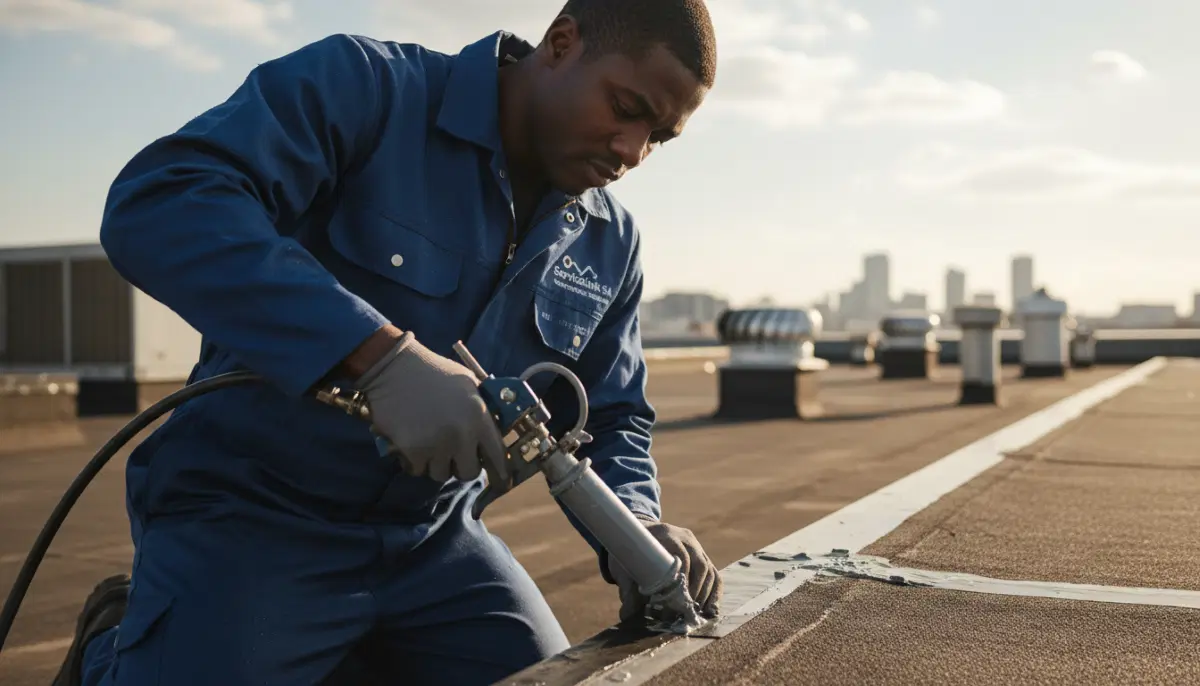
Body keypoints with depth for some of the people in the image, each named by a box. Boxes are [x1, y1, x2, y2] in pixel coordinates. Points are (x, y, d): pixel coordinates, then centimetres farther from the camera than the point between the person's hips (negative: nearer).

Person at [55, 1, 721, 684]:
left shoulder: (611, 242, 4)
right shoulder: (362, 86, -15)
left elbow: (612, 419, 11)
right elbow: (155, 204, -29)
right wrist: (383, 353, -38)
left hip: (434, 538, 6)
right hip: (250, 515, -5)